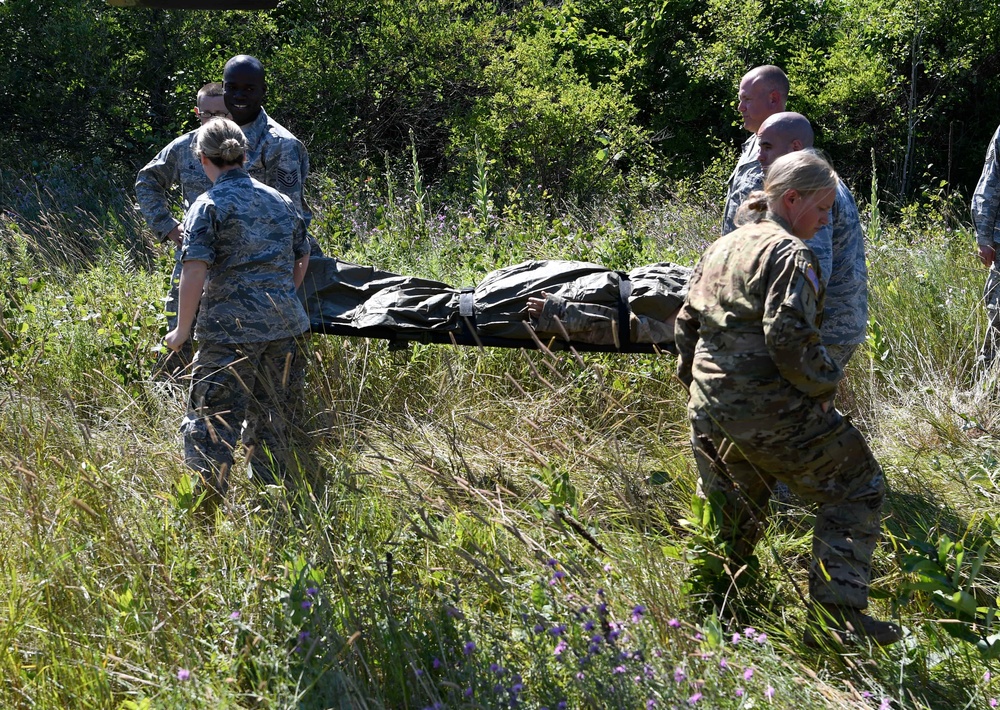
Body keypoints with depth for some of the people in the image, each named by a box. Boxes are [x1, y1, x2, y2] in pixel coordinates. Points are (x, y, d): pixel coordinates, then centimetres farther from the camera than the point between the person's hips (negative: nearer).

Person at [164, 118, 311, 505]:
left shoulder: (209, 205, -6)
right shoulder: (281, 202, 12)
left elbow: (195, 272, -14)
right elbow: (302, 259, 20)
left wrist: (182, 330, -5)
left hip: (231, 330, -6)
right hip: (286, 326, 6)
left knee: (210, 424, 1)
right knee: (272, 420, 16)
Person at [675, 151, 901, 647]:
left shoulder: (720, 248, 15)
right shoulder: (790, 253, -12)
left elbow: (686, 325, 19)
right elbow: (789, 336, -22)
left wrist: (695, 382, 26)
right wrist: (823, 386, -9)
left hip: (710, 410, 8)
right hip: (771, 410, -8)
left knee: (730, 511, 24)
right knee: (857, 488, 5)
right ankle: (835, 616, -1)